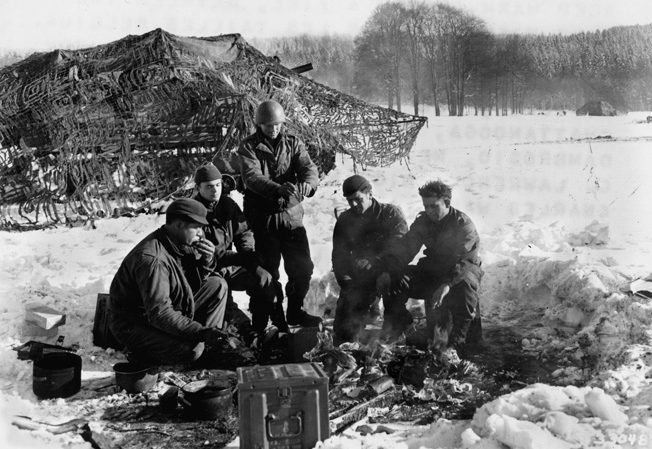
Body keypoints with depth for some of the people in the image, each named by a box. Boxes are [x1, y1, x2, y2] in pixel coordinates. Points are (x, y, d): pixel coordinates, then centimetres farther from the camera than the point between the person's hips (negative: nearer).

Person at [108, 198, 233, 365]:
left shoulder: (182, 245, -1)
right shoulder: (151, 259, -31)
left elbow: (197, 282, 13)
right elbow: (160, 314, -34)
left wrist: (206, 261, -9)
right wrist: (200, 332, -38)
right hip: (135, 325, -9)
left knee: (218, 285, 1)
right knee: (192, 350, -31)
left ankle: (209, 344, 1)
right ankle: (141, 354, -5)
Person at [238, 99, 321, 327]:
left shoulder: (293, 143, 8)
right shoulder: (248, 147, -2)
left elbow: (309, 169, -6)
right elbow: (252, 177, -18)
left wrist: (305, 186, -31)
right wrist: (278, 190, -36)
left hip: (291, 215, 3)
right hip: (262, 217, -3)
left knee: (302, 267, 6)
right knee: (267, 270, 3)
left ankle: (295, 311, 25)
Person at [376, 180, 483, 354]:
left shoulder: (463, 224, -17)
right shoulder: (423, 222, 0)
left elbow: (465, 260, -29)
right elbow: (405, 248, -7)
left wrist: (448, 284, -47)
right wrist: (387, 271, -26)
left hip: (464, 270, -5)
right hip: (433, 271, 5)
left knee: (464, 285, -41)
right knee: (393, 278, -16)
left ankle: (457, 340, -29)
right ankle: (397, 321, 3)